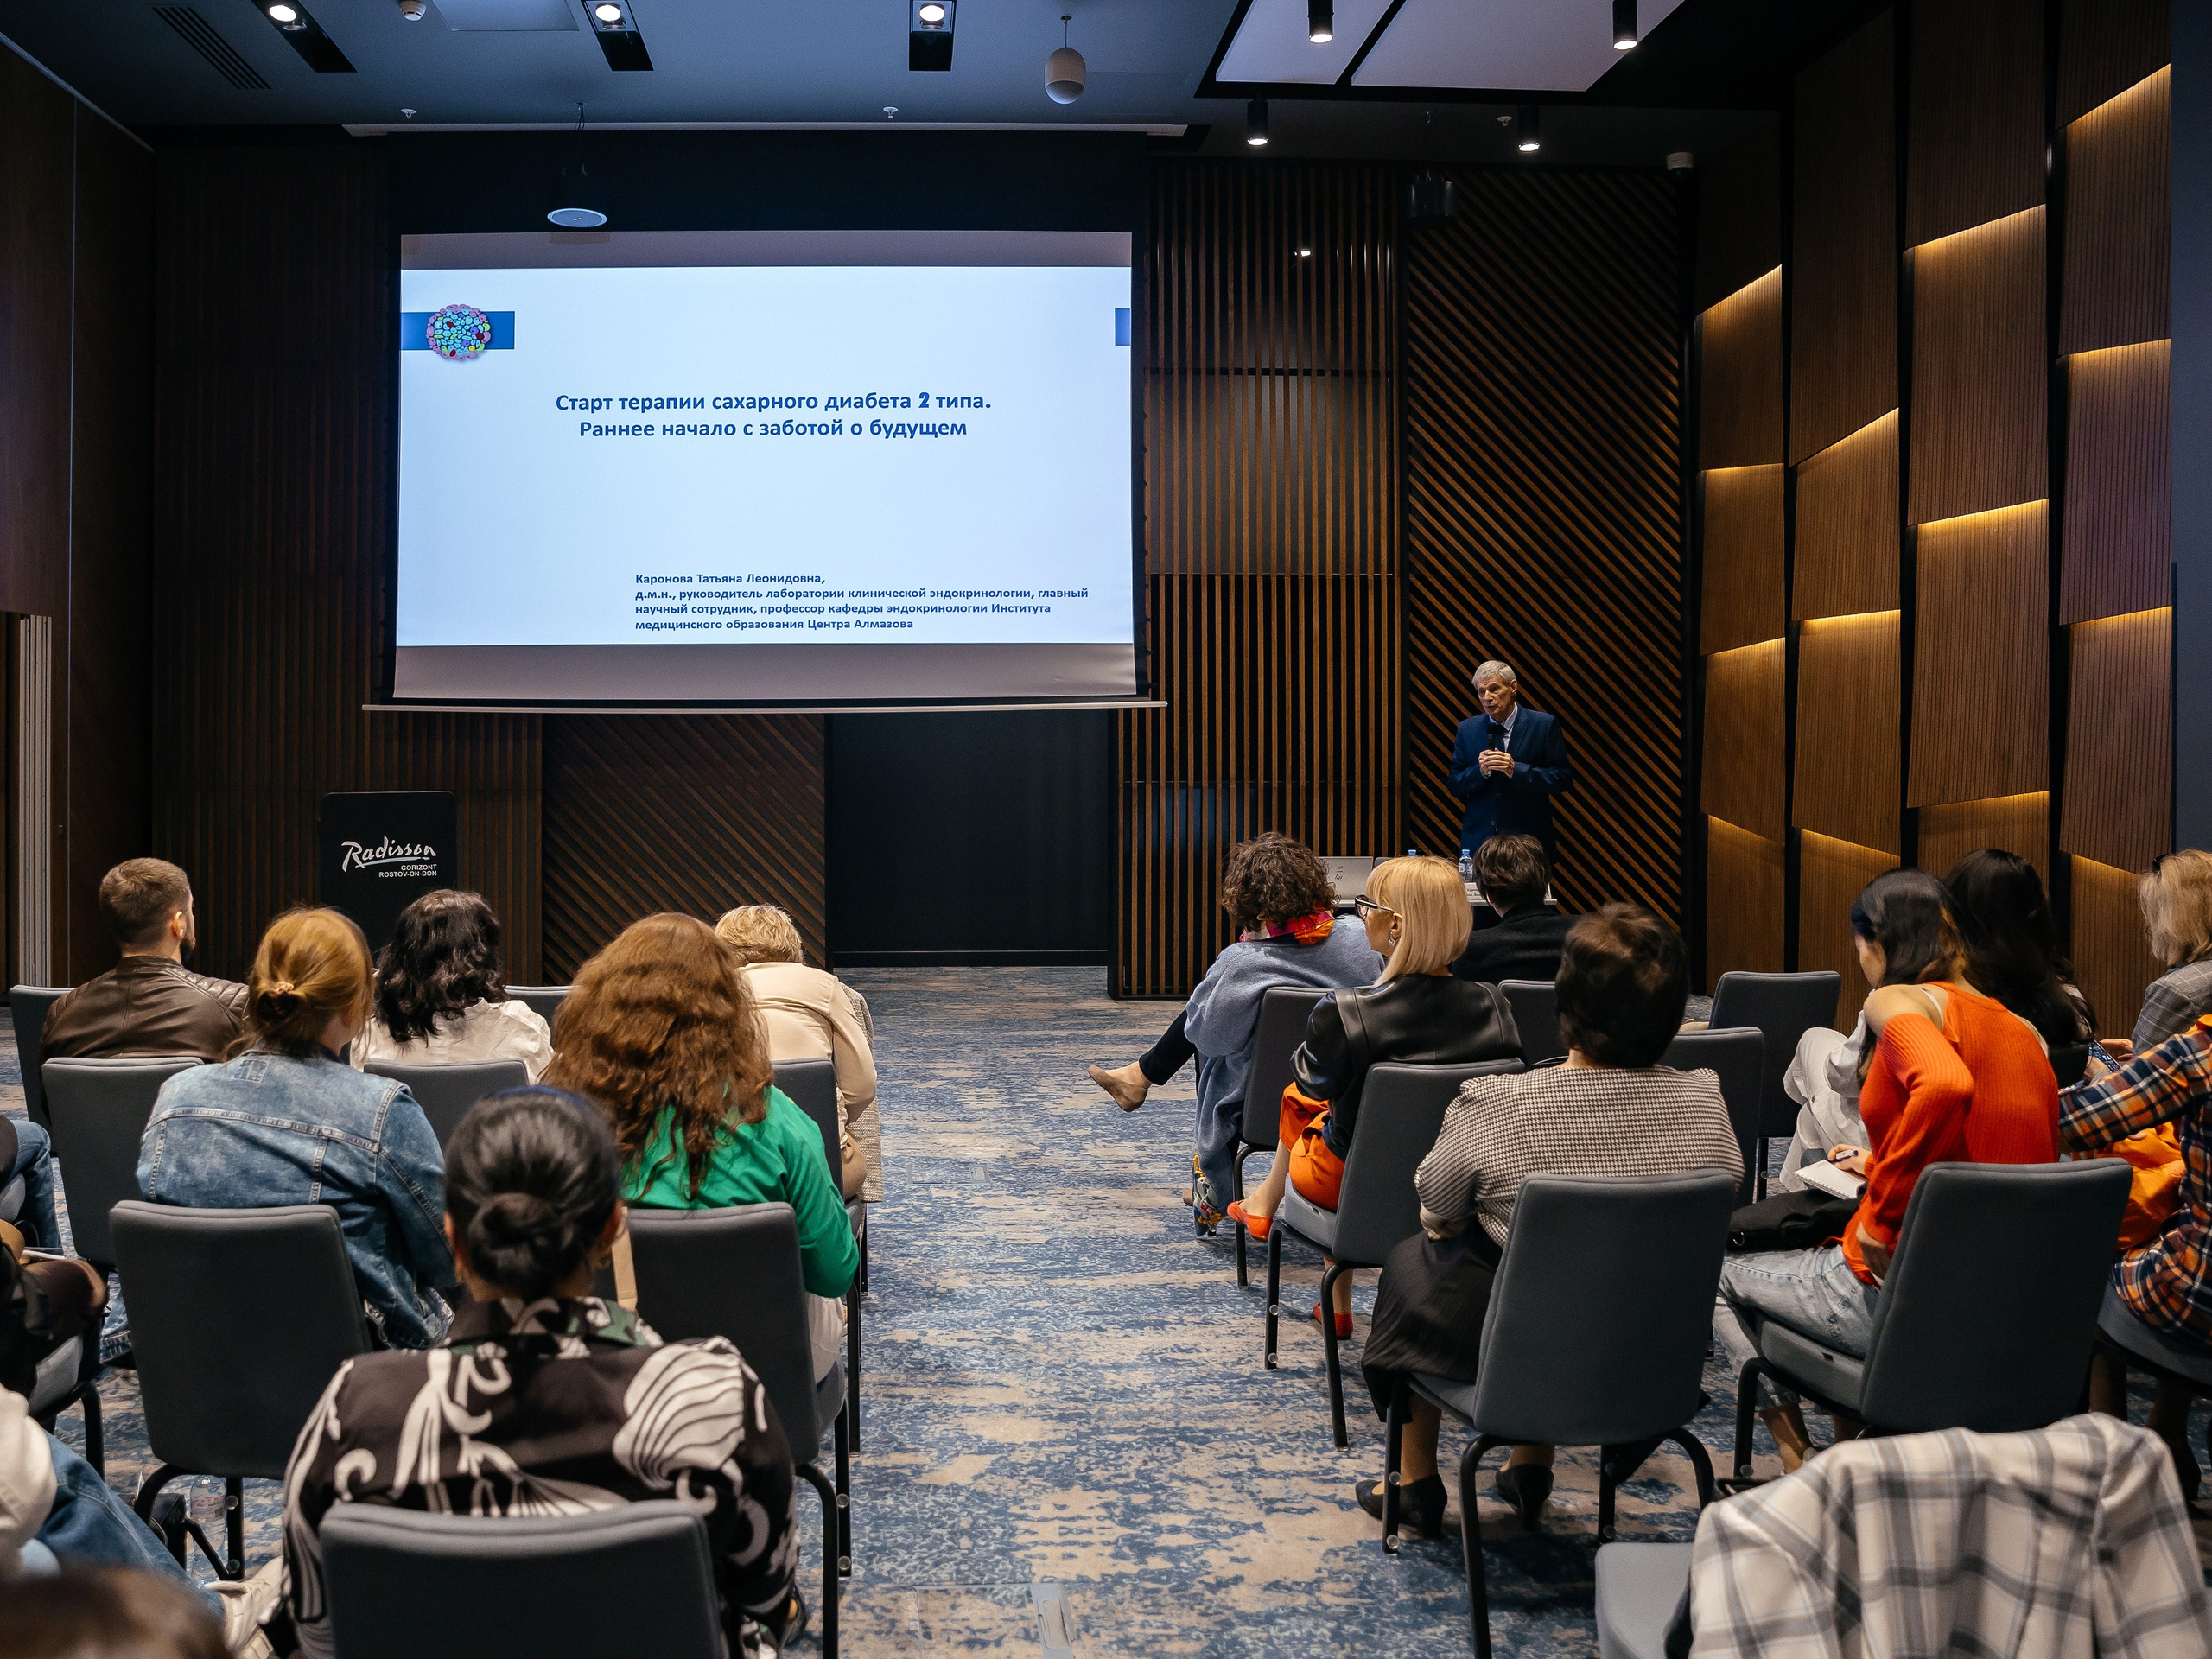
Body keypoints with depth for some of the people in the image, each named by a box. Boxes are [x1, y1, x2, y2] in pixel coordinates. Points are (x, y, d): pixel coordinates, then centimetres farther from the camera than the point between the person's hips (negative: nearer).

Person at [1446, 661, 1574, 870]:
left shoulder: (1544, 725, -1)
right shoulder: (1467, 729, 8)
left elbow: (1564, 779, -5)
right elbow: (1454, 785, 8)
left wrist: (1516, 770, -17)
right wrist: (1480, 771, -12)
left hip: (1529, 840, -2)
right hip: (1479, 840, 2)